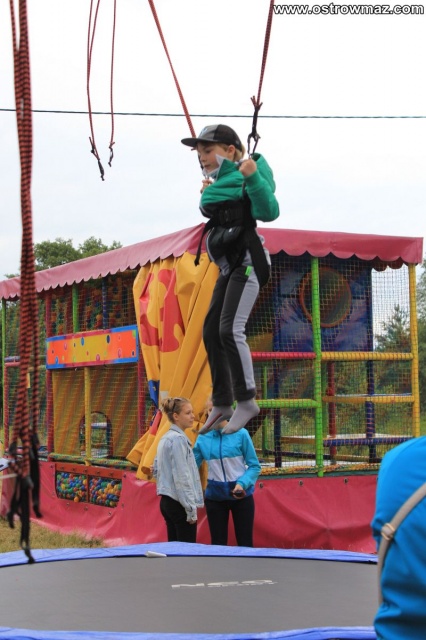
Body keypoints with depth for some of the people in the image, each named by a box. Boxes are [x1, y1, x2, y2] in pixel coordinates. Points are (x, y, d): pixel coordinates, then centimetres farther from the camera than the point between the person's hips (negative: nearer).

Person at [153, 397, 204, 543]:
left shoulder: (165, 438, 13)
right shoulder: (178, 439, -15)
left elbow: (156, 470, 21)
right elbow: (182, 477, -18)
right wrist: (191, 509, -16)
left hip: (167, 501, 10)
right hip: (179, 503, -10)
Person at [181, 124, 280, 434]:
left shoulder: (244, 176, -11)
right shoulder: (218, 183, 14)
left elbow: (268, 212, -24)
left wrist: (253, 178, -32)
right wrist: (207, 194, 19)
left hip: (247, 260, -10)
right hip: (229, 266, 10)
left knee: (230, 329, -19)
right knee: (211, 331, 8)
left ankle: (246, 401, -10)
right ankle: (222, 403, 17)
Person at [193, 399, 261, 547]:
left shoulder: (241, 434, -7)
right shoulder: (203, 438, 0)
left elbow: (254, 466, -5)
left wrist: (242, 484, -21)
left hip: (241, 495, -2)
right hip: (214, 496, 2)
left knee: (245, 543, 4)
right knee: (218, 544, 9)